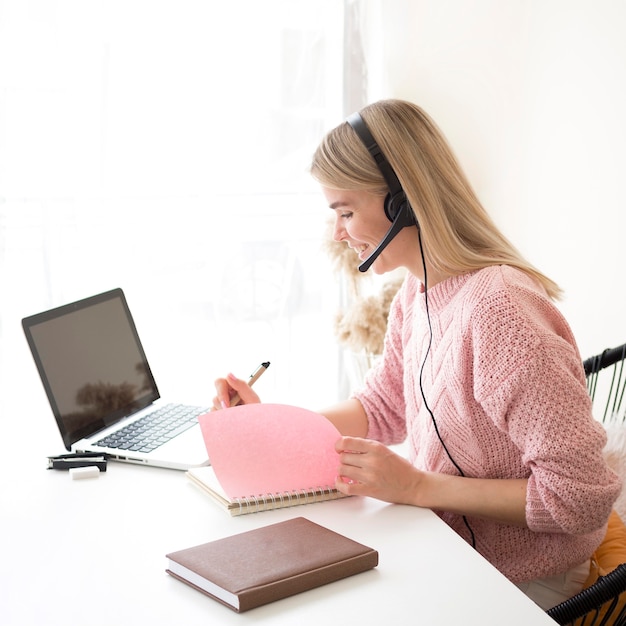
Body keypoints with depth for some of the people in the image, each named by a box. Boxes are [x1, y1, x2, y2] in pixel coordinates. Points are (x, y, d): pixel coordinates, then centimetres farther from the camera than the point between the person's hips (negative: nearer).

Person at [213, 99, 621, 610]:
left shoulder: (498, 310, -28)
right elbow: (382, 409, 14)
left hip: (516, 587, -7)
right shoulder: (415, 295, 1)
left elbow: (582, 498, -26)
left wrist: (417, 486, -25)